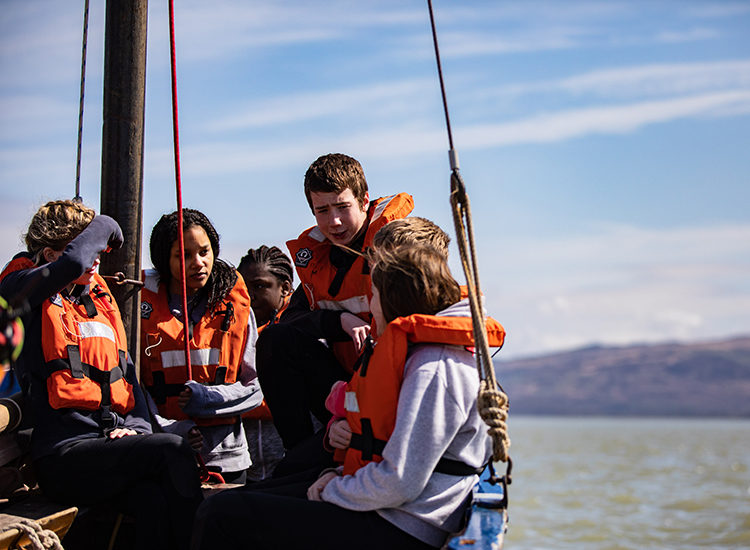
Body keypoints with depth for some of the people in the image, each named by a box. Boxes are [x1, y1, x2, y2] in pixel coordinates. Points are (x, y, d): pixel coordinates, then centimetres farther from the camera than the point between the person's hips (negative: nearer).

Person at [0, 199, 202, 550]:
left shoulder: (99, 302, 23)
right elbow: (72, 263, -21)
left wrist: (136, 426, 4)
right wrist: (104, 226, 0)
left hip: (110, 443, 6)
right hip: (63, 456, -5)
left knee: (154, 500, -28)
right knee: (172, 449, -27)